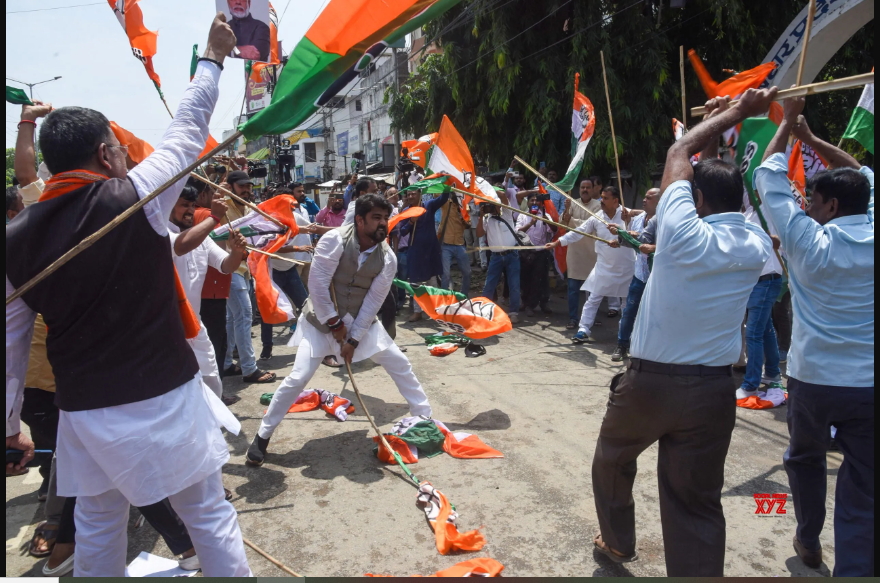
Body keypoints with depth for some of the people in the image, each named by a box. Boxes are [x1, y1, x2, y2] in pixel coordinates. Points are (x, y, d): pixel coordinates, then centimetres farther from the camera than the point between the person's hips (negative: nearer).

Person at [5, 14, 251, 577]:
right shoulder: (135, 198, -13)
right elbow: (189, 129, 1)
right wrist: (213, 57, 15)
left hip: (85, 413, 4)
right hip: (166, 401, -4)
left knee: (98, 526, 22)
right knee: (210, 518, 11)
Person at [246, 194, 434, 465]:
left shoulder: (387, 258, -12)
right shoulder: (335, 240, -22)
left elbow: (373, 302, -10)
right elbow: (317, 282, -21)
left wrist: (354, 339, -13)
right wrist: (334, 323, -17)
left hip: (360, 322, 4)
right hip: (321, 319, -3)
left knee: (401, 365, 1)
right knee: (298, 378, -10)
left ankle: (425, 417, 20)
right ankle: (262, 436, 8)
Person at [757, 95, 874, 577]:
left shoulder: (809, 241, -11)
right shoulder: (870, 236, -2)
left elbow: (768, 180, -1)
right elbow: (864, 175, 16)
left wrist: (787, 125, 10)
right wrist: (810, 137, 19)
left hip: (813, 380, -1)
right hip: (867, 384, 2)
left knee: (805, 458, 24)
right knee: (861, 492, 7)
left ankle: (809, 541, 39)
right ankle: (852, 568, 9)